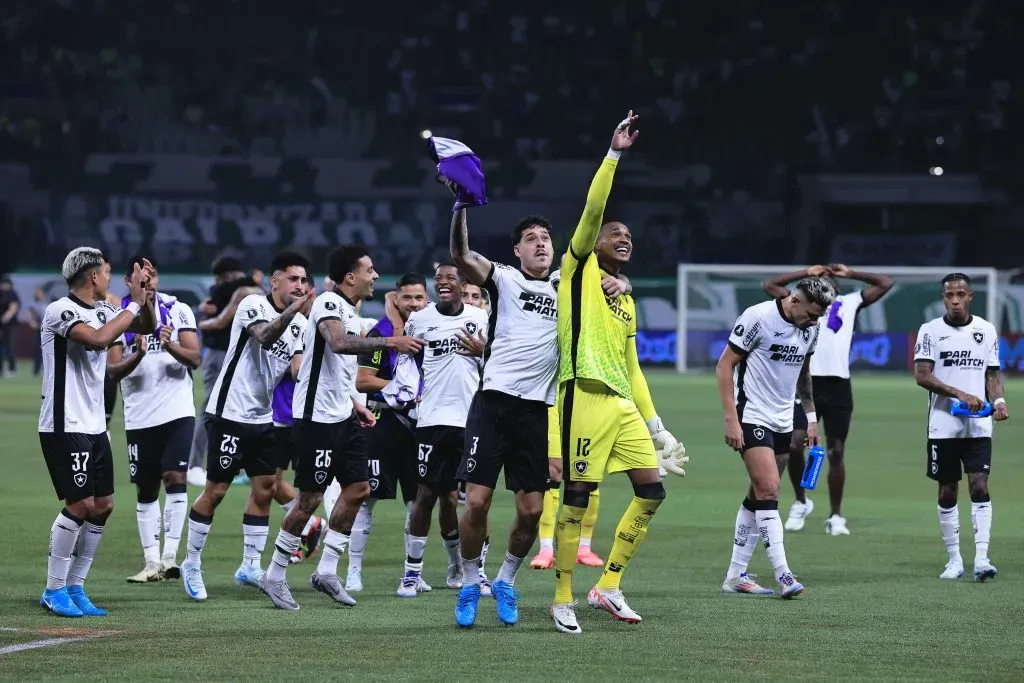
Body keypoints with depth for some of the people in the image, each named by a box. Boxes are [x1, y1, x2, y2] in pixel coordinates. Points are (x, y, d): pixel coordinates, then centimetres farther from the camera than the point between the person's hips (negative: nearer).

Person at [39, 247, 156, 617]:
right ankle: (54, 590, 1)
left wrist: (146, 295, 3)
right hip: (65, 426, -8)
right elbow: (98, 338, -31)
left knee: (103, 505, 6)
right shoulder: (60, 311, -15)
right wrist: (134, 304, -22)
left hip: (94, 426, 9)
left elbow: (147, 326, 20)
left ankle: (75, 587, 15)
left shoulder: (101, 310, 9)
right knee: (80, 504, -10)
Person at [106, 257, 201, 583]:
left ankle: (169, 557, -15)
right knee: (145, 490, 6)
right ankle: (152, 563, 10)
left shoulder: (178, 311, 1)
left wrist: (171, 346, -26)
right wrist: (137, 356, -26)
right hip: (139, 417, 2)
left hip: (177, 411, -2)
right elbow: (112, 370, -6)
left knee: (174, 478, -14)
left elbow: (194, 359, -6)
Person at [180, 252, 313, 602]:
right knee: (216, 491, -2)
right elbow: (265, 336, -32)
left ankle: (250, 566, 13)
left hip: (263, 416, 7)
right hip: (231, 412, -7)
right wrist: (294, 310, -42)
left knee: (265, 489, 4)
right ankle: (191, 563, 11)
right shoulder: (253, 304, -13)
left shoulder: (299, 322, 8)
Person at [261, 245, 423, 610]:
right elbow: (339, 343, -37)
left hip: (341, 416, 10)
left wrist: (353, 405, 20)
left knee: (357, 489, 7)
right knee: (310, 498, -4)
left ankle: (326, 571, 14)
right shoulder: (329, 304, -15)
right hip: (316, 416, -10)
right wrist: (390, 342, -41)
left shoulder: (349, 310, 15)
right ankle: (275, 577, 7)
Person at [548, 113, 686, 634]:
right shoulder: (579, 269, 6)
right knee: (578, 496, -8)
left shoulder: (627, 303, 24)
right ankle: (562, 600, -1)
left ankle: (609, 586, 11)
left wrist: (656, 426, 21)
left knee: (652, 490, 2)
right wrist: (614, 155, -9)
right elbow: (592, 210, -7)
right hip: (585, 396, -7)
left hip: (623, 404, 8)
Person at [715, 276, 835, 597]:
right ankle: (783, 575, -19)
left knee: (758, 496, 8)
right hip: (752, 418, -7)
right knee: (768, 490, -16)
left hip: (782, 422, 7)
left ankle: (736, 575, 14)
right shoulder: (759, 317, -15)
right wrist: (731, 419, -17)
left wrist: (811, 417, 18)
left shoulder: (810, 329, 6)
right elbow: (724, 365, -12)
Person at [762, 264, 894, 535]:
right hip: (807, 383, 0)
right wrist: (806, 272, 19)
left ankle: (835, 516, 9)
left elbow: (886, 283, 19)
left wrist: (850, 273, 21)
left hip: (838, 385, 0)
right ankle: (800, 501, 9)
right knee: (794, 443, -11)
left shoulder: (850, 303, 17)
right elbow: (769, 286, 18)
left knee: (836, 452, 2)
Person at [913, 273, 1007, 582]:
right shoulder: (931, 330, 0)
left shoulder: (987, 330, 8)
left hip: (978, 426, 1)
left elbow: (992, 373, 14)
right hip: (943, 425, -1)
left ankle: (981, 558, -14)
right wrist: (961, 395, -17)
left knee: (980, 487, -11)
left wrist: (998, 400, -7)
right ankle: (954, 559, 14)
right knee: (947, 492, 4)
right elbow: (921, 375, -8)